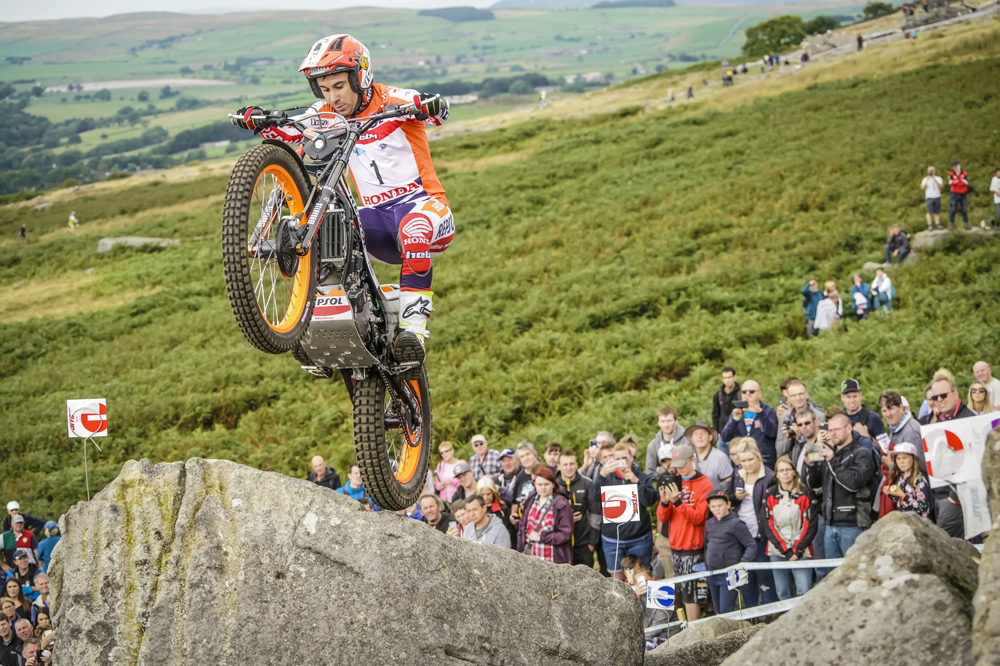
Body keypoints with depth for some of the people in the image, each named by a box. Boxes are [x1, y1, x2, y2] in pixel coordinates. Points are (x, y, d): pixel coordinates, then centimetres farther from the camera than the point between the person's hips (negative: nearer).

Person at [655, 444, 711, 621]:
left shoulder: (704, 484, -5)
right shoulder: (673, 482, 10)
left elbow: (698, 517, -14)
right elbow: (662, 517, 6)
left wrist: (678, 501, -25)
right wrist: (664, 502, -14)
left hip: (693, 547, -6)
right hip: (675, 546, 6)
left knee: (689, 593, -9)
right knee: (680, 593, 7)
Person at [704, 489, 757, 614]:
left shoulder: (735, 524, -12)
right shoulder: (709, 524, 9)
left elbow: (751, 546, -12)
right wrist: (706, 564, 13)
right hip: (712, 574, 7)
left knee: (726, 611, -11)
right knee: (718, 611, 14)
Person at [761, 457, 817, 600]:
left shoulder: (805, 494, 0)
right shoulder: (770, 495, 6)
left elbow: (810, 525, -2)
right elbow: (767, 525, 2)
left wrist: (797, 550, -10)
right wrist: (785, 549, -7)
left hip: (800, 551, -3)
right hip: (777, 551, 3)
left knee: (804, 592, -11)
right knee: (782, 593, 6)